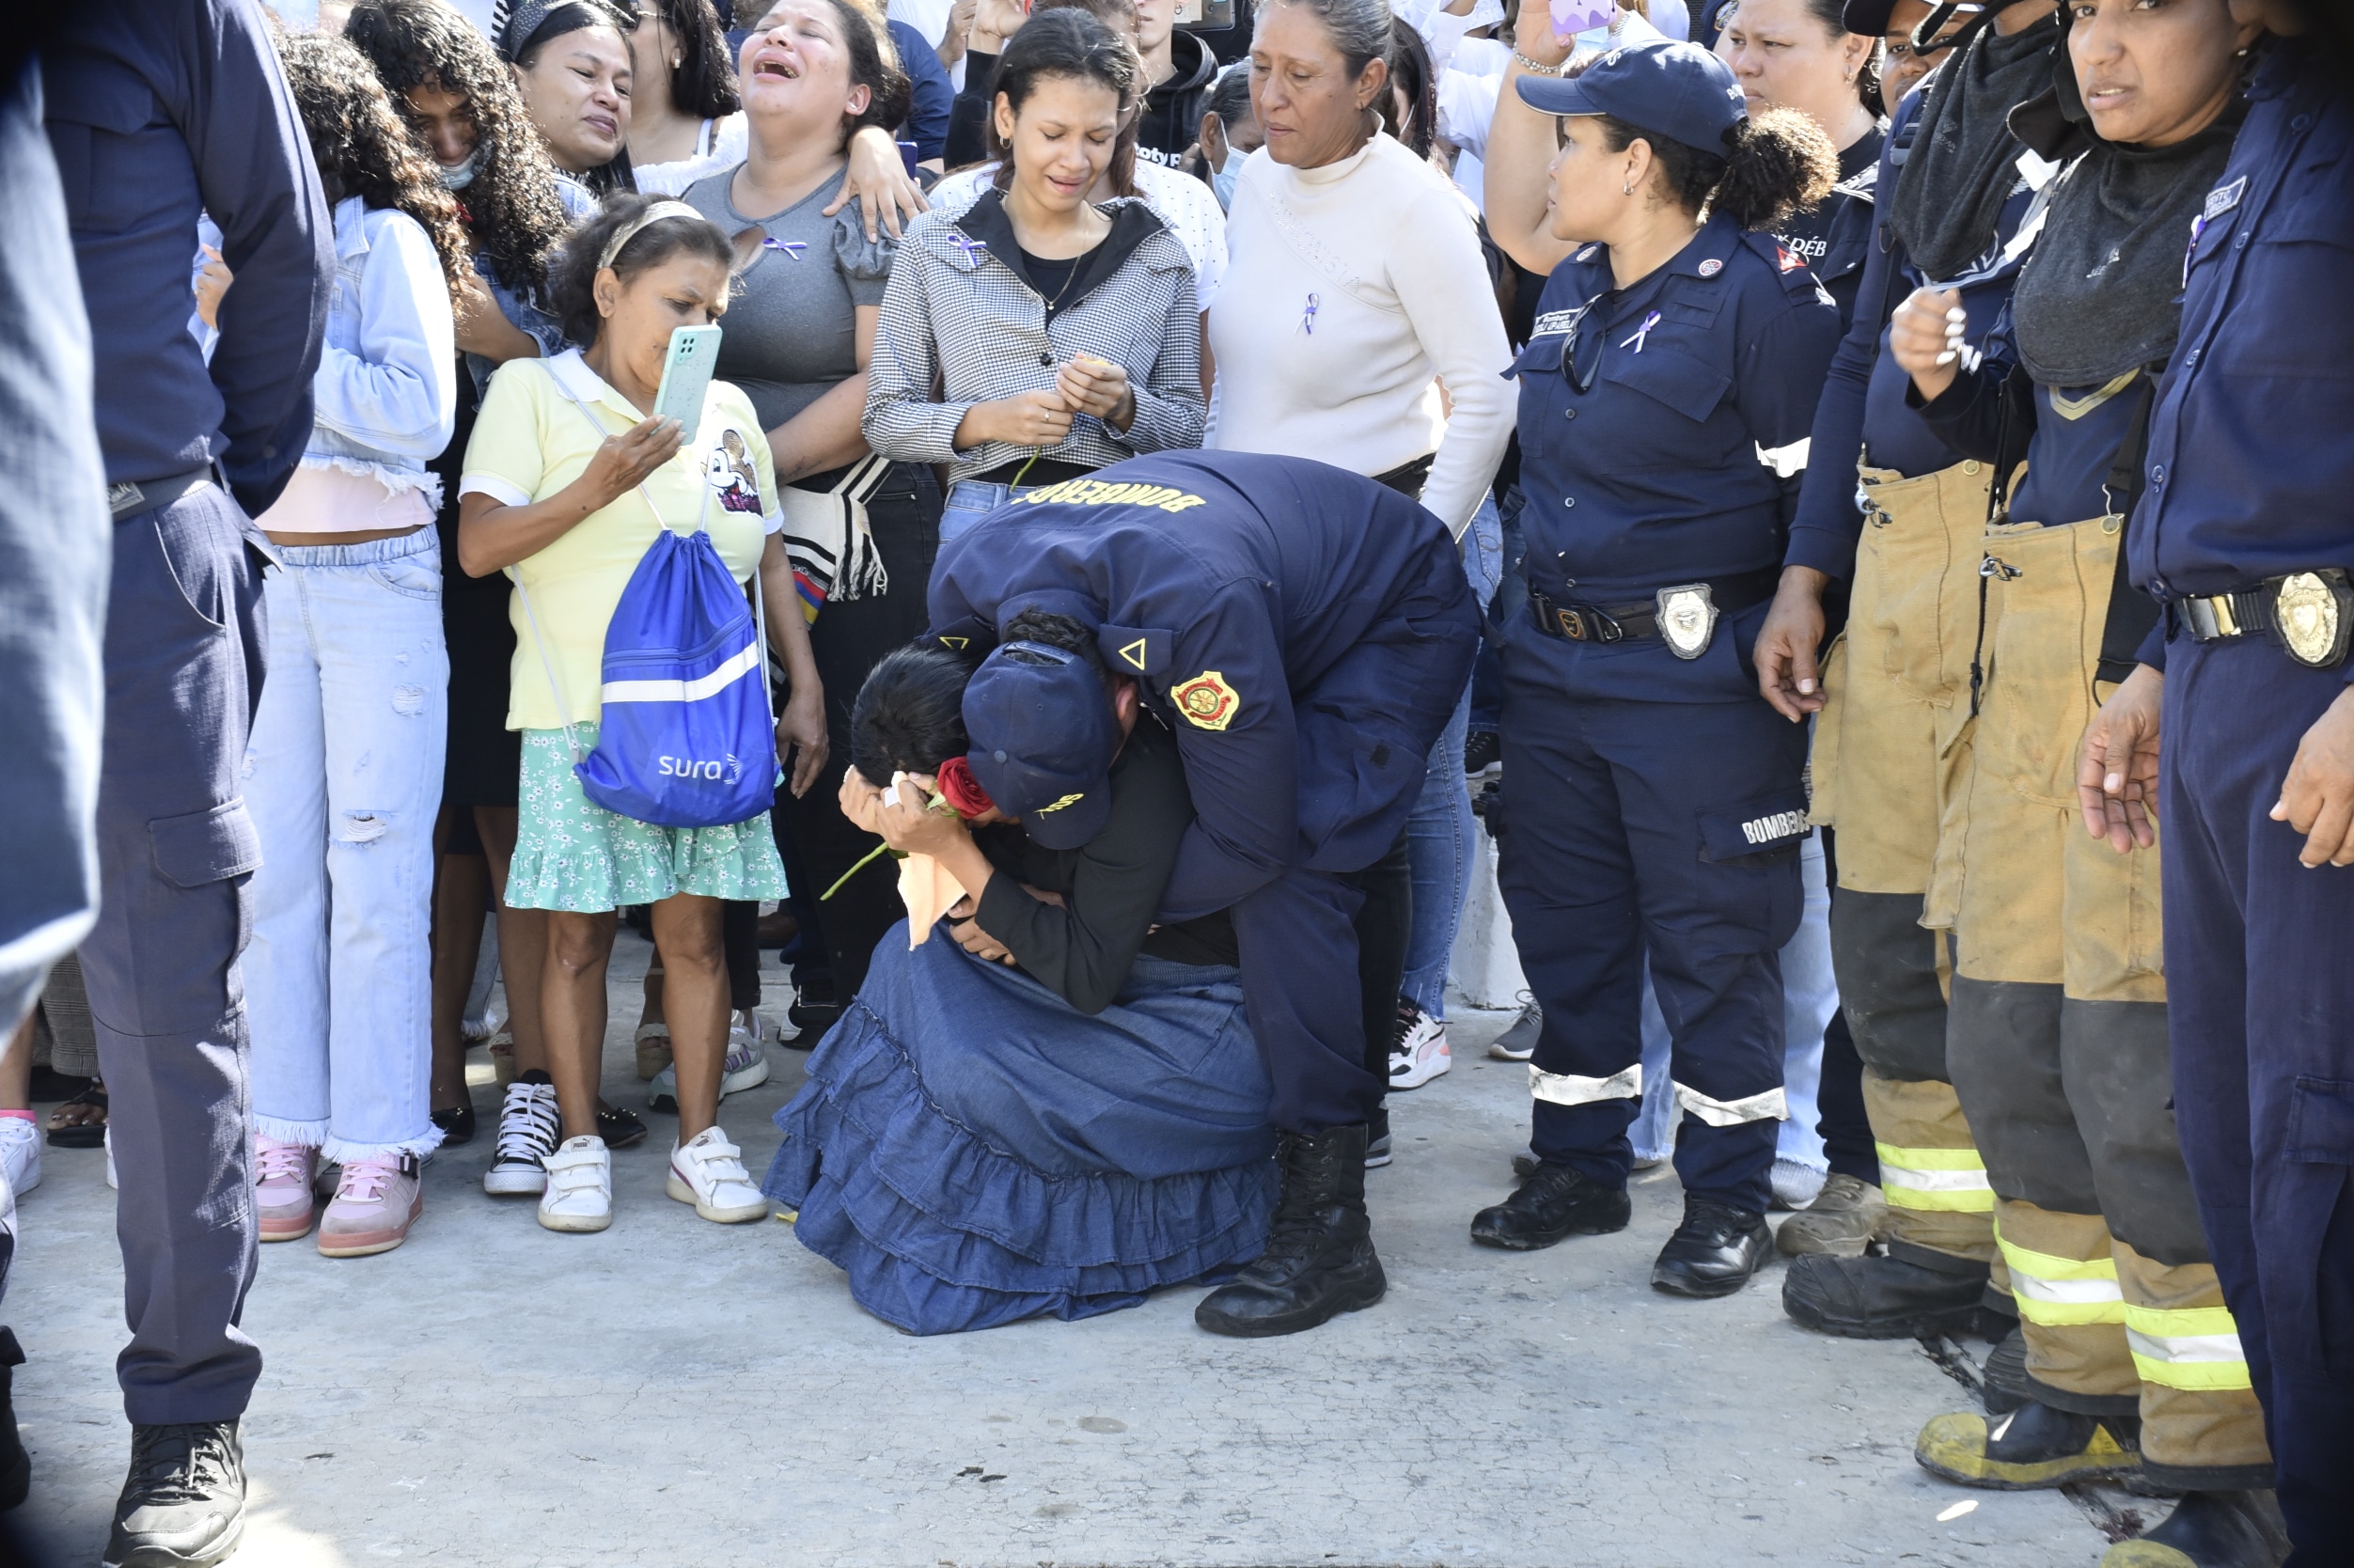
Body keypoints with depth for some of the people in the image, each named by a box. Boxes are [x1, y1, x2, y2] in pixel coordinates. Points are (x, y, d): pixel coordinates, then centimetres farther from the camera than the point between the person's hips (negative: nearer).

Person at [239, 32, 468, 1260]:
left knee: (376, 869, -4)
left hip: (378, 582, -4)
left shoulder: (384, 242, -1)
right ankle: (283, 1135, 9)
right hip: (260, 582, 5)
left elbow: (420, 416, -13)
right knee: (268, 865, 2)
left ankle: (381, 1145, 0)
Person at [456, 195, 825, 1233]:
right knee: (577, 932, 1)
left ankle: (700, 1141, 11)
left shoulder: (726, 410, 15)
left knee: (694, 924, 4)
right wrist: (595, 490, -16)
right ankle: (579, 1142, 10)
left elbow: (765, 563, 19)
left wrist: (805, 684, 12)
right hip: (579, 709, -3)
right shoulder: (532, 390, 2)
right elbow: (478, 547, -7)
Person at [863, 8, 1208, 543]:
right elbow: (884, 419, 8)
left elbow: (1187, 432, 13)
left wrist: (1125, 408, -8)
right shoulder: (934, 244, 8)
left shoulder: (1157, 257, 10)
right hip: (980, 518, -1)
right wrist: (986, 421, -9)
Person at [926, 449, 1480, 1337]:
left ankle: (1328, 1228, -19)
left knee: (1289, 874, -20)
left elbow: (1252, 842, -33)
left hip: (1400, 620, -8)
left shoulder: (1194, 609, -44)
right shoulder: (965, 583, -22)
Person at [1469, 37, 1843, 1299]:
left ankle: (1728, 1198, 15)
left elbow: (1823, 491, -14)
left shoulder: (1759, 297, -14)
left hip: (1692, 675, -8)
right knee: (1563, 919, 14)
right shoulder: (1576, 284, 9)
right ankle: (1580, 1169, 28)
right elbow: (1509, 220, 31)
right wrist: (1531, 52, 23)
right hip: (1554, 662, 8)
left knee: (1708, 939, 3)